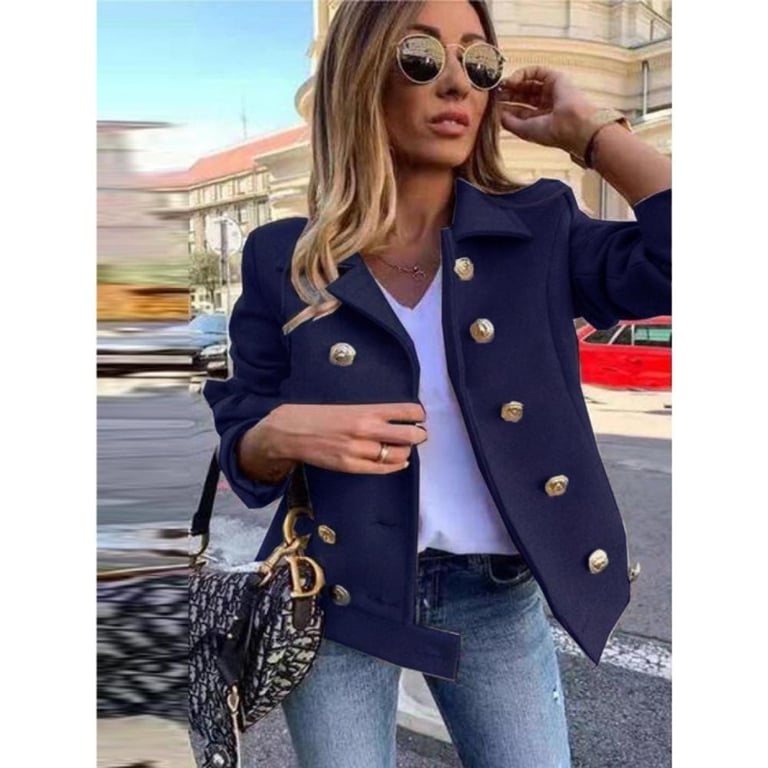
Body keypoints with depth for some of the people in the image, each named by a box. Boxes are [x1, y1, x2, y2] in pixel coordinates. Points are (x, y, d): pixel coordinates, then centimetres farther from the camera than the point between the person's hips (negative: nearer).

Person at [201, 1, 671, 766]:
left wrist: (586, 128, -9)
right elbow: (241, 455, 1)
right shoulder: (284, 257, -4)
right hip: (338, 597, 0)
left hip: (499, 598, 1)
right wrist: (286, 432, -22)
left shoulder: (538, 229, -2)